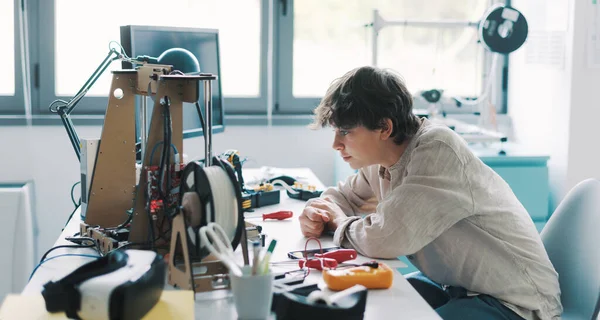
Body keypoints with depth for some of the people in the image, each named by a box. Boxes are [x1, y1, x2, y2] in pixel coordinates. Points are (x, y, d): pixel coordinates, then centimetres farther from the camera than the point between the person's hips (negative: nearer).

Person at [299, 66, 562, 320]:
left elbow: (385, 240, -32)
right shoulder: (383, 159, 1)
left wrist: (341, 224, -11)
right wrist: (316, 213, -4)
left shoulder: (438, 151, -25)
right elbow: (343, 196, 20)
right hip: (456, 286, 8)